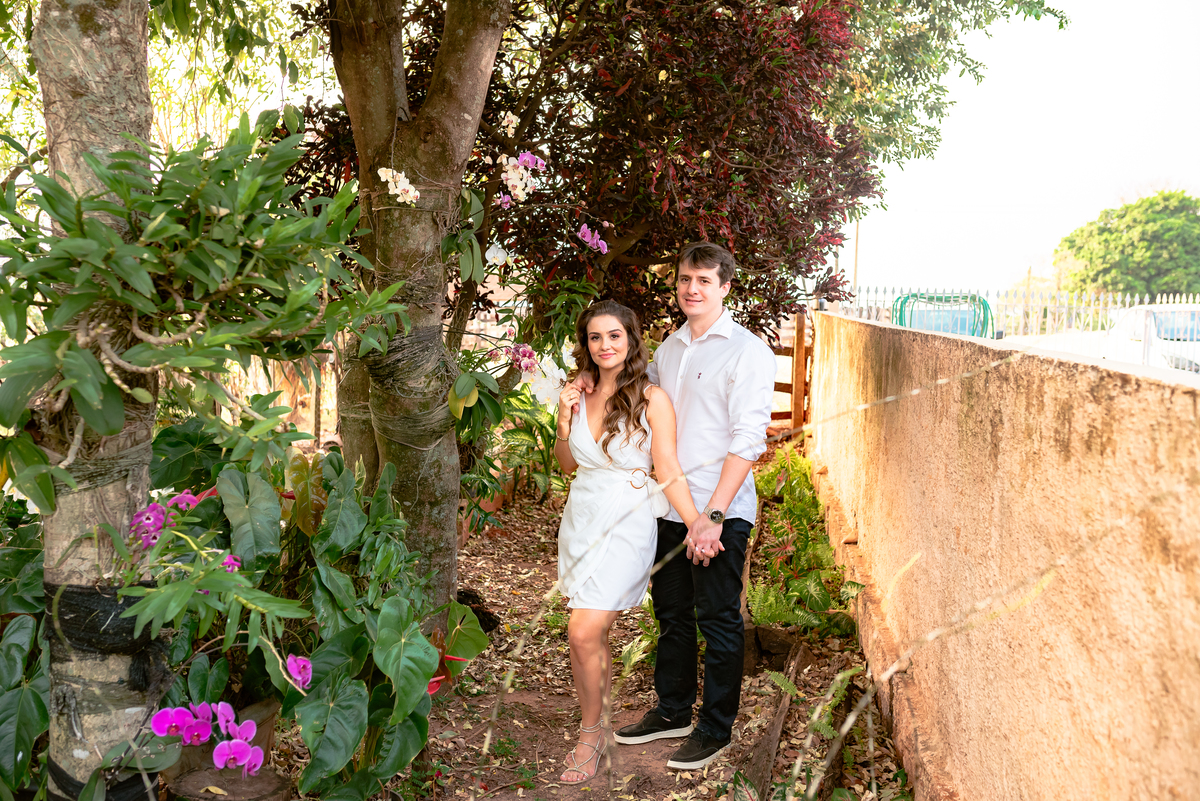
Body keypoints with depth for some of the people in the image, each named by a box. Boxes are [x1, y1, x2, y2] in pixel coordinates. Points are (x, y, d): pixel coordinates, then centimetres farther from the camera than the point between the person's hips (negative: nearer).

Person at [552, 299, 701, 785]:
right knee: (593, 635, 12)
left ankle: (591, 733, 10)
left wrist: (698, 526, -18)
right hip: (581, 519, 5)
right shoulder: (581, 394, 4)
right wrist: (564, 426, -4)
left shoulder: (651, 399, -11)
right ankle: (602, 726, 31)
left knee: (584, 633, -11)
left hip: (627, 523, -5)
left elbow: (668, 471, -10)